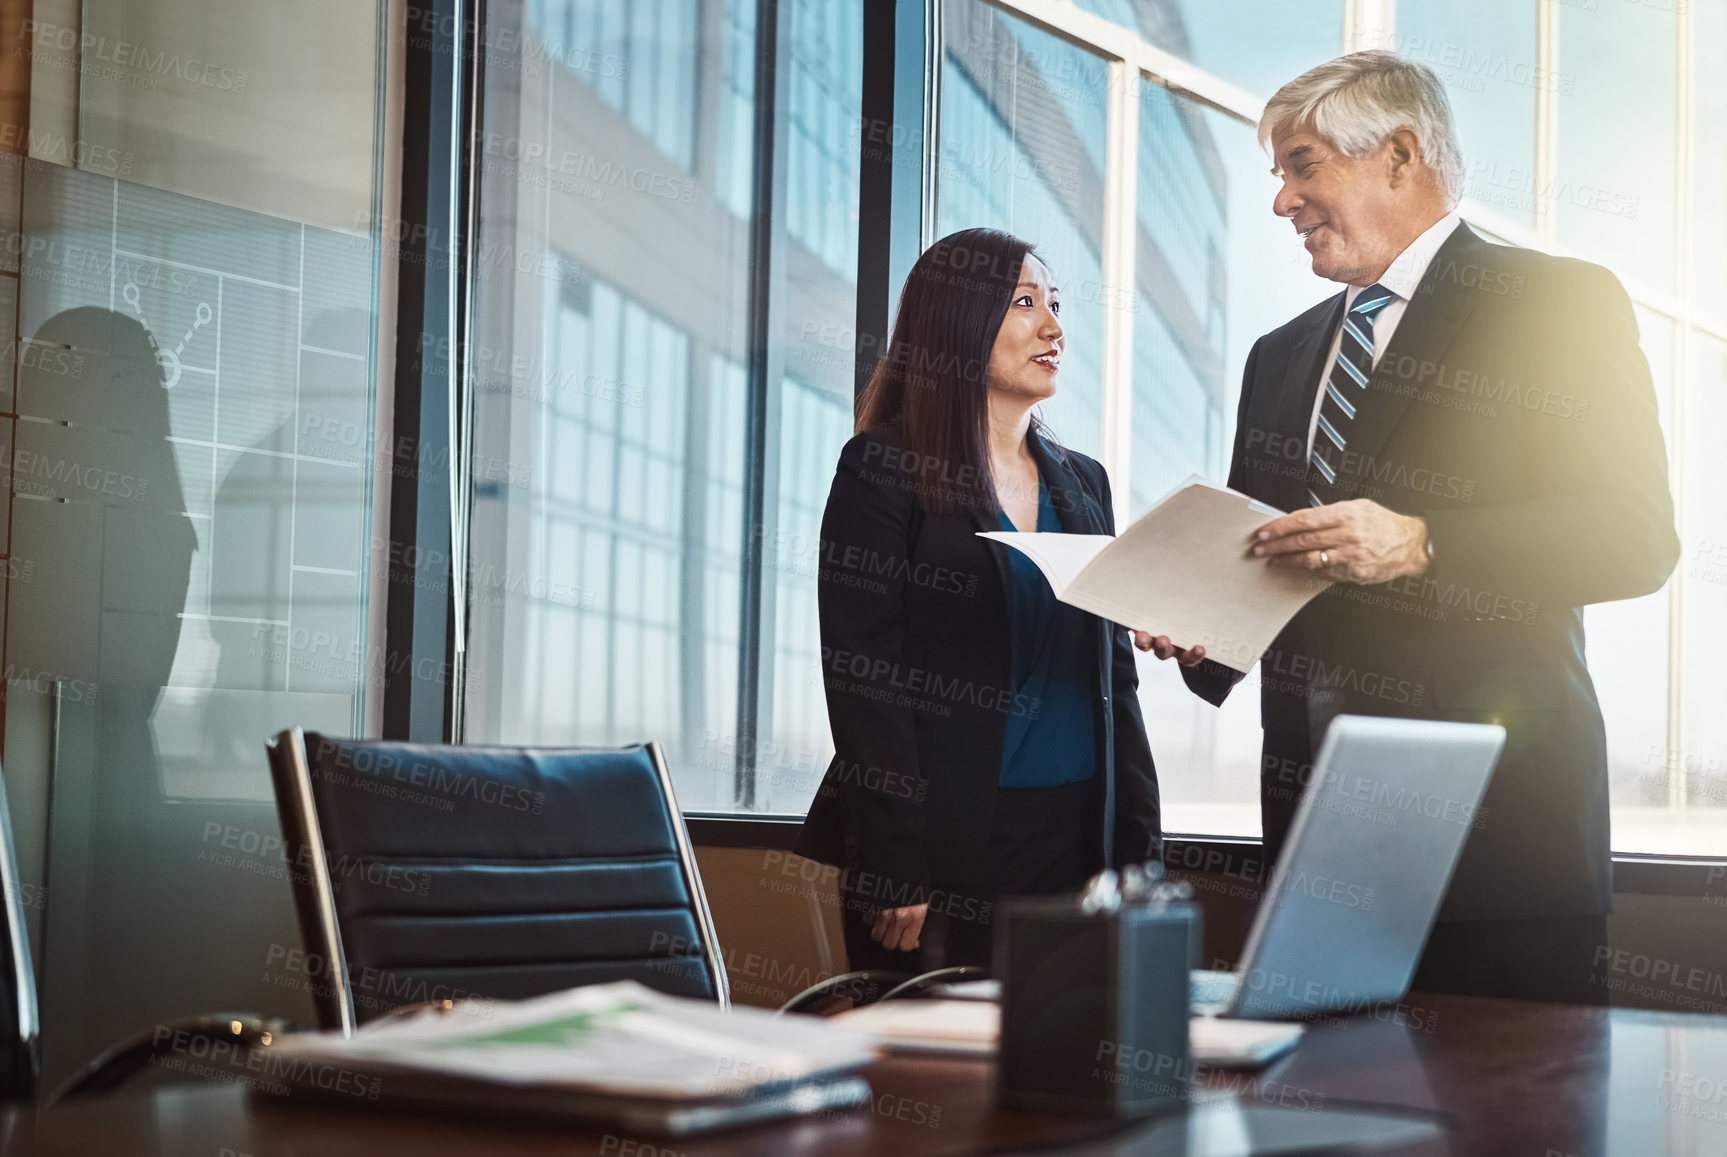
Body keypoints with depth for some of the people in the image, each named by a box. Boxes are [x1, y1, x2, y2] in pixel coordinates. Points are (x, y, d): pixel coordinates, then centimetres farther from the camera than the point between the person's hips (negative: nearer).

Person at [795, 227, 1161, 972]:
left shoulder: (1082, 483, 16)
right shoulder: (885, 470, -3)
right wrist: (896, 867, -16)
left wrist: (1139, 845, 9)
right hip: (946, 846, -5)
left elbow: (1114, 674, 17)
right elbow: (863, 675, -9)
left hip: (1077, 835, 6)